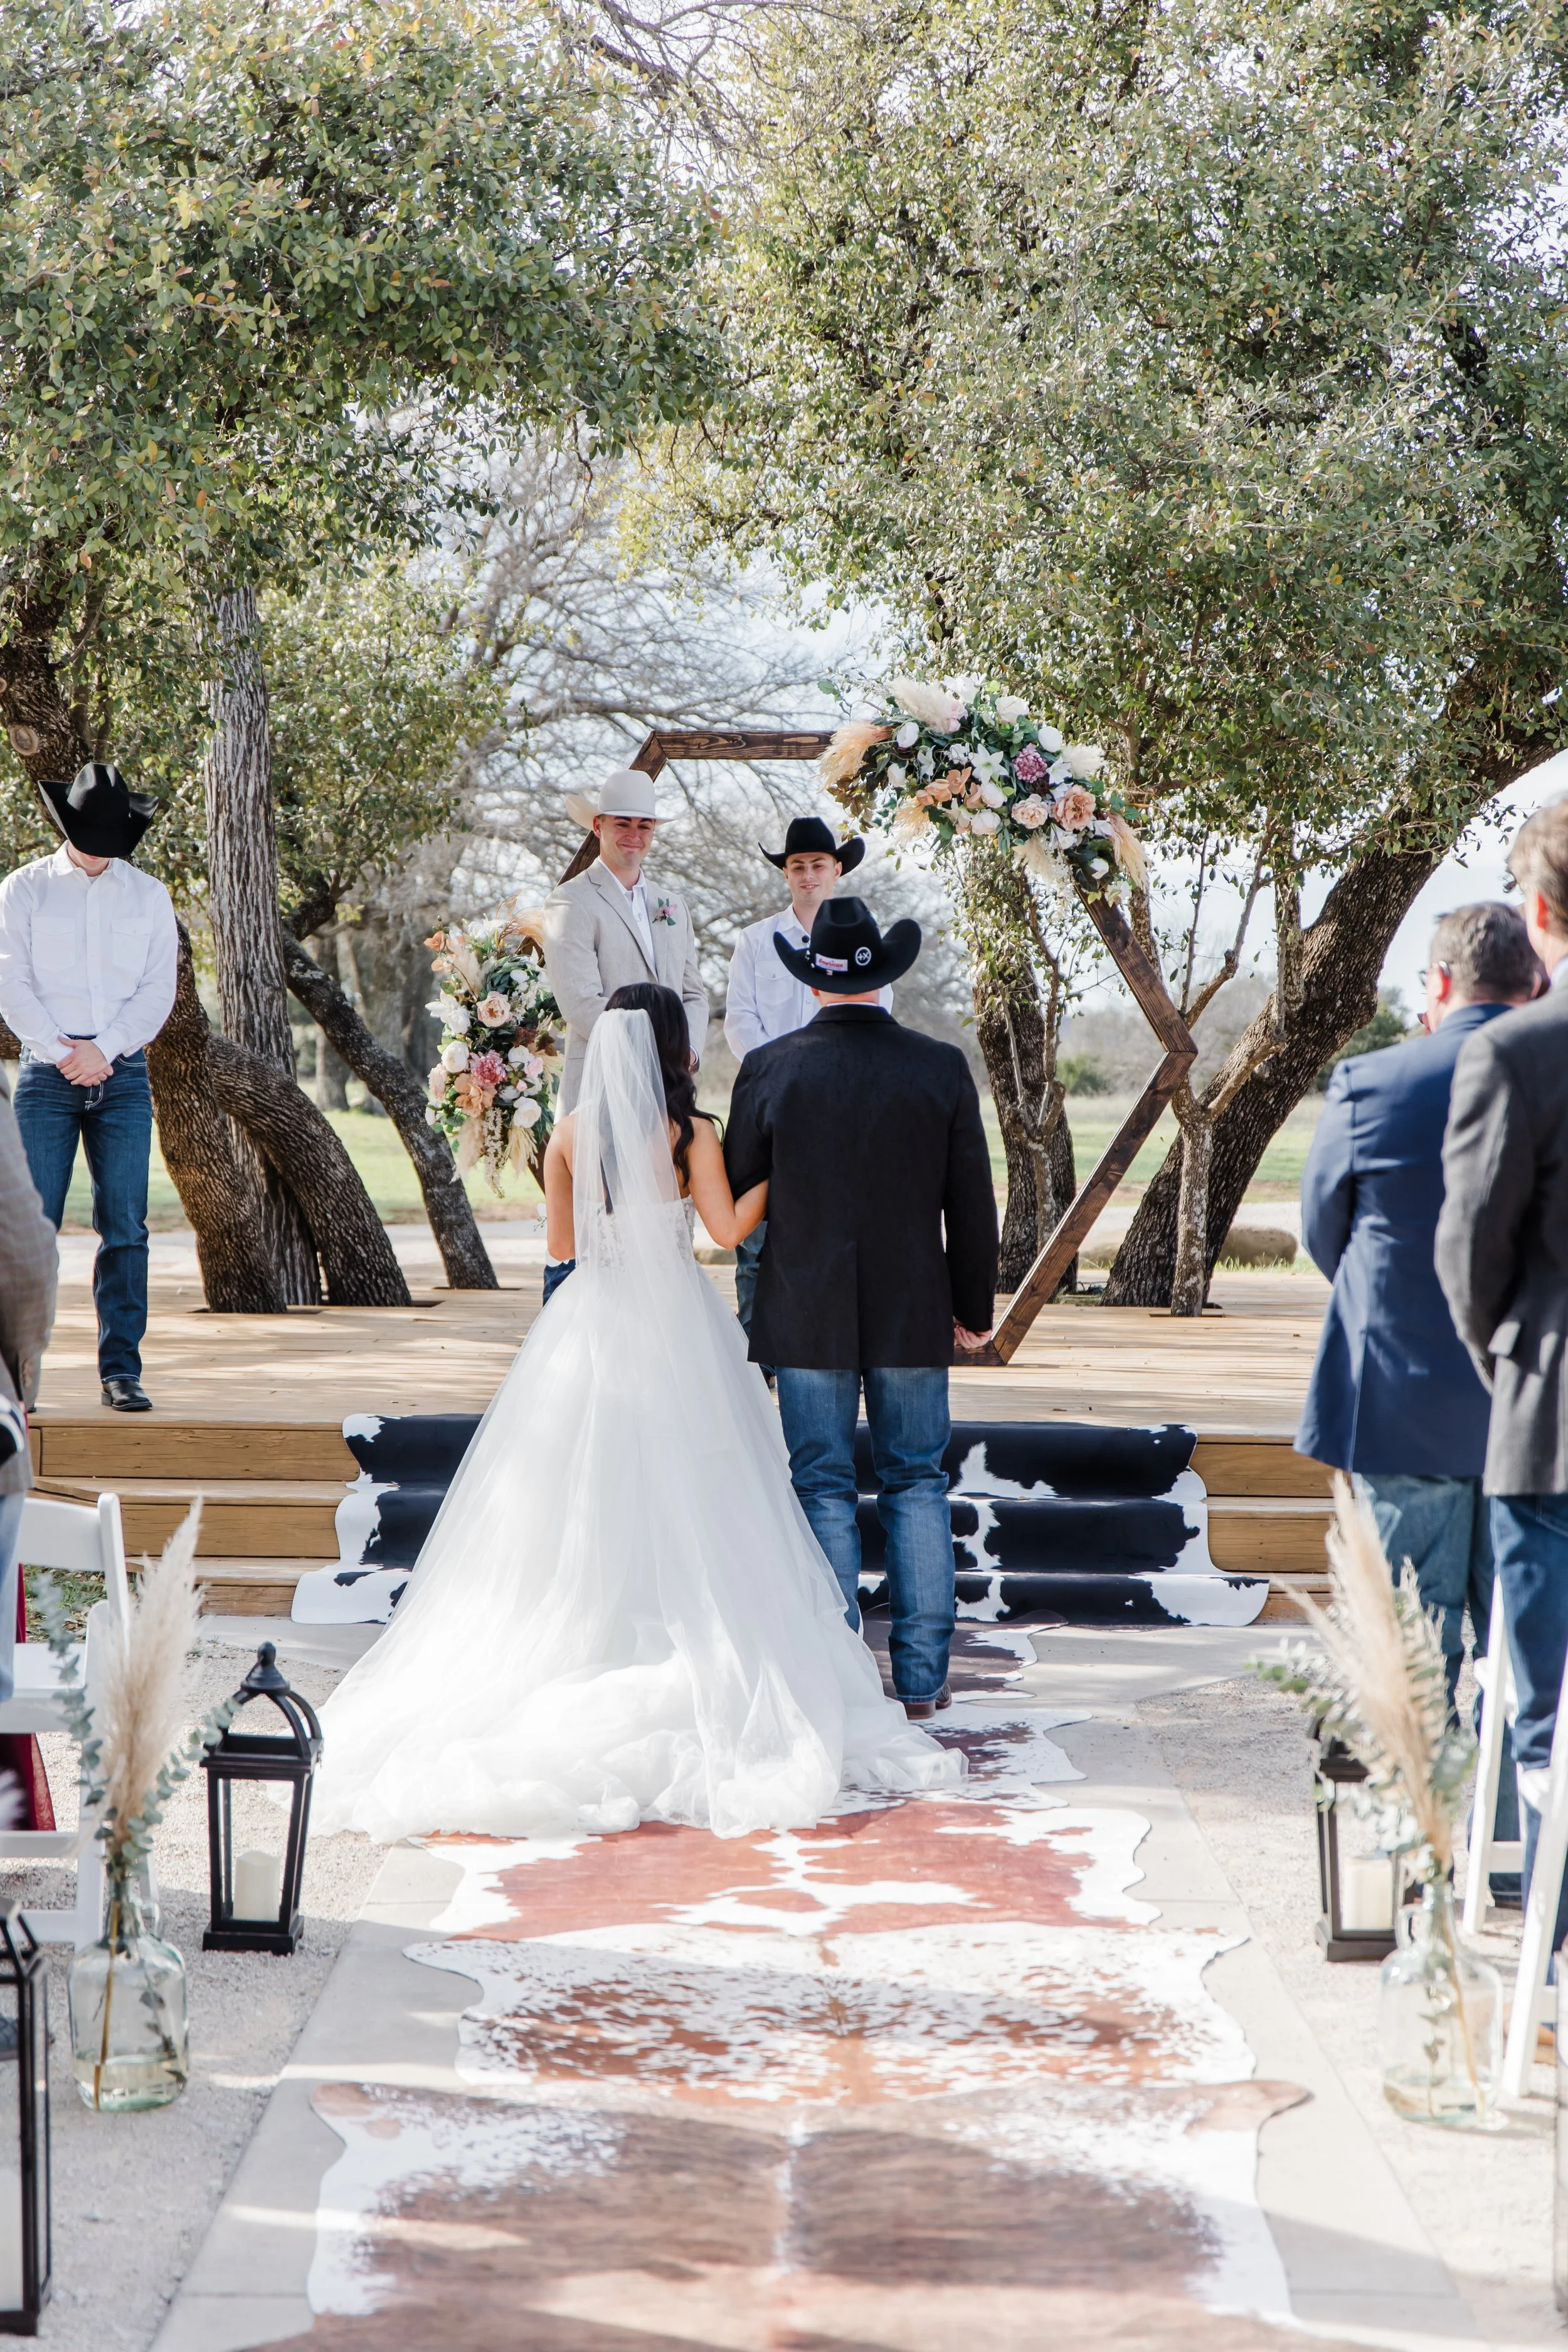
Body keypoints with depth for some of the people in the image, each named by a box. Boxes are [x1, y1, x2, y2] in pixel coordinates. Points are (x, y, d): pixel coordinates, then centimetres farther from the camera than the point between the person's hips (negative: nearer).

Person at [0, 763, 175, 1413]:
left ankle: (121, 1370, 0)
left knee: (125, 1226, -3)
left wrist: (103, 1049, -7)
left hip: (123, 1073, 2)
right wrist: (61, 1053, -10)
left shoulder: (148, 896, 12)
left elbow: (159, 988, 6)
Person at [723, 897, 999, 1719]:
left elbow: (736, 1195, -1)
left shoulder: (769, 1068, -9)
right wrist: (975, 1306, 12)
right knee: (917, 1485, 11)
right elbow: (971, 1204, 0)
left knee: (824, 1492, 6)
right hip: (912, 1314, 1)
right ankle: (920, 1678, 12)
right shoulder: (941, 1068, -5)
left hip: (806, 1314, -1)